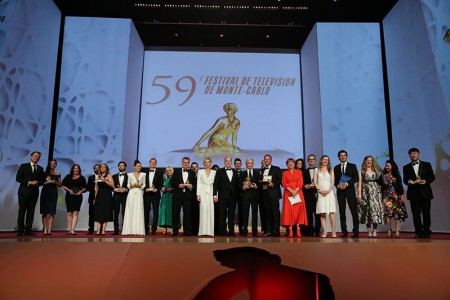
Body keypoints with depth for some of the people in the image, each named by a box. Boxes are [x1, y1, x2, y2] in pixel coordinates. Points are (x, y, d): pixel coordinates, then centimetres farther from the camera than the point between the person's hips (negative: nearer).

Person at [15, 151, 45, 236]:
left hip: (34, 193, 3)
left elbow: (42, 180, 12)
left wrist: (37, 183, -10)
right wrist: (29, 182, -13)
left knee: (31, 212, 2)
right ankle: (20, 230, 3)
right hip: (24, 192, -3)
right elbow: (18, 178, -3)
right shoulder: (23, 166, 4)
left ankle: (28, 230, 5)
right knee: (22, 211, 0)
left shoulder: (40, 168, 14)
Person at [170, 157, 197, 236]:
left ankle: (187, 231, 8)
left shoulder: (192, 173, 13)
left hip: (188, 195, 1)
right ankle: (175, 230, 8)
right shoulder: (176, 172, 10)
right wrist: (178, 185, -12)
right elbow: (172, 182, 3)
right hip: (177, 195, 0)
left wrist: (192, 186, -11)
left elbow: (195, 183, 9)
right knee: (175, 213, 0)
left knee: (187, 213, 0)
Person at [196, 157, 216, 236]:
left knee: (211, 210, -4)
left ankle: (210, 231, 1)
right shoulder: (200, 171, 9)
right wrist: (198, 195, -5)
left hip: (211, 193, 1)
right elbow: (198, 183, 4)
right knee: (203, 210, -8)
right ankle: (203, 231, -4)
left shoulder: (214, 172, 10)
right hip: (203, 192, -1)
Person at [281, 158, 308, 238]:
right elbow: (284, 183, 2)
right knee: (289, 210, -8)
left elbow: (300, 183, 3)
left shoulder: (299, 172, 13)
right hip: (288, 193, 0)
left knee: (298, 210, -7)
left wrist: (296, 190, -13)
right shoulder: (284, 173, 13)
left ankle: (298, 230, -7)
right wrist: (291, 190, -12)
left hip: (298, 193, 0)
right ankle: (290, 231, -8)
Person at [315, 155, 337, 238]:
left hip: (329, 192, 0)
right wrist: (319, 190, -9)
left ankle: (333, 232, -5)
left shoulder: (330, 170, 14)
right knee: (322, 213, -4)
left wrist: (328, 190, -10)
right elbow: (315, 181, 5)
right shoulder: (317, 170, 13)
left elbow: (332, 182, 5)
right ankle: (324, 232, -2)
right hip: (320, 193, 0)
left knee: (331, 213, -7)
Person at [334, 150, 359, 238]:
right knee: (342, 212, 1)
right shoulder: (336, 167, 15)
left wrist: (347, 183, -13)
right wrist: (338, 185, -8)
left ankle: (356, 230, 0)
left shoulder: (352, 166, 9)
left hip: (350, 190, -2)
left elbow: (356, 178, -1)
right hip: (340, 191, 2)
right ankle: (344, 231, 5)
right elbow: (335, 180, 12)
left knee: (354, 211, -5)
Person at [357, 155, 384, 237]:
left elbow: (380, 182, 17)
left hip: (375, 193, 2)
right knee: (367, 211, -2)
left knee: (375, 209, -7)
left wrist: (380, 177, -3)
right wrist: (359, 194, -8)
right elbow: (359, 183, -1)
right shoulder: (361, 171, 7)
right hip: (366, 193, -2)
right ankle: (369, 231, 5)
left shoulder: (376, 171, 14)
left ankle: (375, 231, -1)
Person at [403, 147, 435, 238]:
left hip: (425, 192, -1)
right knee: (416, 213, 0)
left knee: (426, 213, 1)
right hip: (413, 193, 1)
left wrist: (426, 181, -14)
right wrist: (409, 182, -15)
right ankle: (419, 232, 5)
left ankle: (426, 232, 9)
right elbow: (405, 180, 7)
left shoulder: (427, 165, 9)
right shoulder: (406, 167, 11)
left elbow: (432, 177, 6)